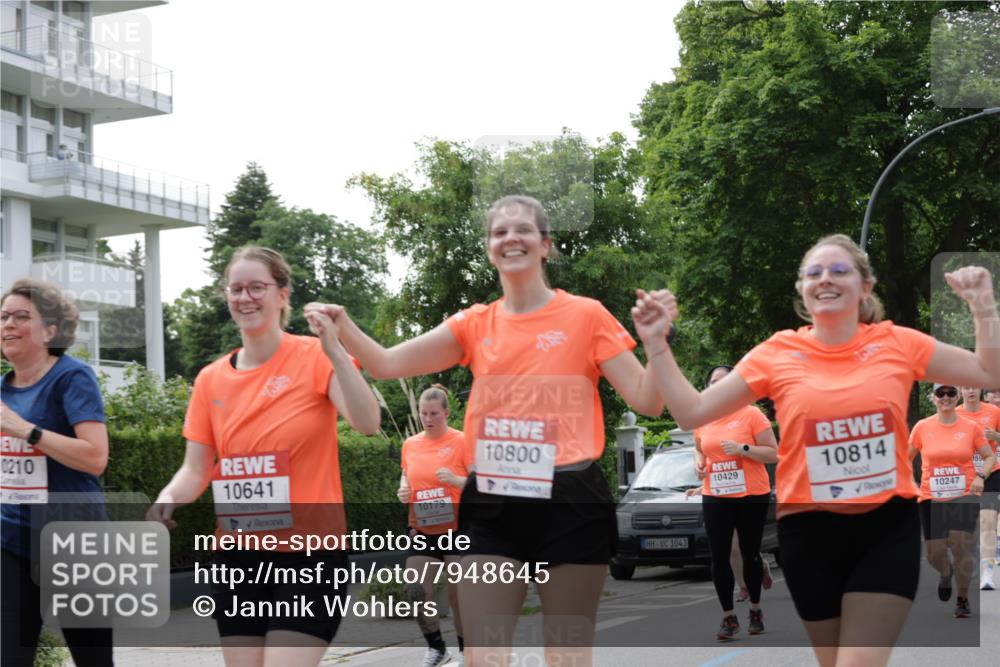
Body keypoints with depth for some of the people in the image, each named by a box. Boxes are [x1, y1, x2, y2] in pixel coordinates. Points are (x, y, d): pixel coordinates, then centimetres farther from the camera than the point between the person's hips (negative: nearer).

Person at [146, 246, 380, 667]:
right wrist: (168, 498, -10)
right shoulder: (211, 379, 7)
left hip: (308, 554, -5)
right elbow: (195, 470, 10)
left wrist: (334, 351, -30)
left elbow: (367, 423, -21)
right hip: (238, 556, 5)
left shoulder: (314, 358, -6)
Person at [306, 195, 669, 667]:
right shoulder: (475, 325, 9)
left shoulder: (586, 316, -1)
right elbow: (387, 364, 4)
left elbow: (647, 402, -3)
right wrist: (343, 327, -14)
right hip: (491, 507, 3)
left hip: (569, 503, -3)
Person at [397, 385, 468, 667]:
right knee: (416, 592, -5)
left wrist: (456, 480, -26)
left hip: (457, 529, -4)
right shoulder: (410, 444, 7)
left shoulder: (462, 441, -7)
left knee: (458, 593, 0)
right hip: (422, 530, 4)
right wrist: (404, 489, -2)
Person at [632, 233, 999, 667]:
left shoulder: (898, 343, 0)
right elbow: (690, 413, 1)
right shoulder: (776, 354, -1)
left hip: (888, 528, -1)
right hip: (810, 533, 1)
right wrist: (655, 343, -7)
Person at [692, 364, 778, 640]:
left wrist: (742, 448, -21)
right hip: (715, 498, 3)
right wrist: (699, 462, 2)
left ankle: (755, 611, 27)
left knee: (750, 554, 10)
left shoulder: (751, 414, -8)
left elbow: (772, 453, -8)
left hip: (751, 496, -3)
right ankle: (728, 617, 5)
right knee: (719, 557, -3)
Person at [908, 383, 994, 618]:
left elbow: (990, 456, 10)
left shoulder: (971, 427, 2)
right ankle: (946, 572, 36)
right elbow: (907, 457, 14)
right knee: (935, 553, -3)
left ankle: (963, 600, 4)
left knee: (961, 545, -14)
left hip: (964, 495, -1)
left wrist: (980, 476, -8)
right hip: (932, 498, 1)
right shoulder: (922, 427, 3)